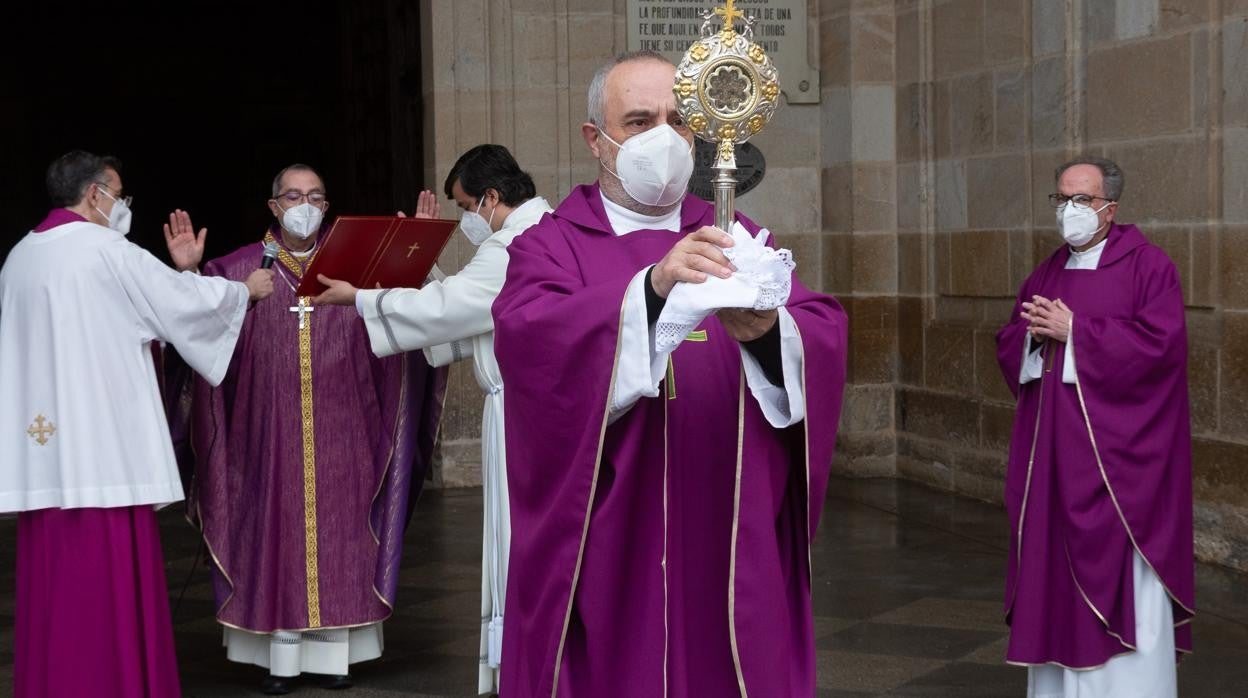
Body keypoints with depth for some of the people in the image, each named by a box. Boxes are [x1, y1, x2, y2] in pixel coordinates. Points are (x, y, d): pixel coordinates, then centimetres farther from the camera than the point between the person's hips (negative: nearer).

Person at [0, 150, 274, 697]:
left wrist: (175, 270, 29)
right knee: (110, 582, -2)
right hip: (103, 448, -7)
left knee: (53, 584, 9)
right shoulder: (107, 250, -7)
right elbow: (185, 303, 0)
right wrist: (246, 289, 17)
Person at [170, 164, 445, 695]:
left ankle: (334, 653, 12)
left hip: (338, 434, 1)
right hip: (270, 433, -1)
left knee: (335, 533, 4)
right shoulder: (240, 268, 5)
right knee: (276, 535, 1)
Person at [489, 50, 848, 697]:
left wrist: (767, 331, -26)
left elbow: (825, 334, -4)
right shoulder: (550, 247, 3)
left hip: (731, 553, 3)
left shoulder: (733, 237, 11)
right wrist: (652, 289, -32)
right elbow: (525, 339, -18)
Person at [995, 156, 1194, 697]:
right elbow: (1008, 346, 14)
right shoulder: (1046, 274, 15)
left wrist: (1073, 331, -15)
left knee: (1121, 572, -4)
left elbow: (1160, 342, -17)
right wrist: (1037, 338, -8)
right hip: (1054, 451, 6)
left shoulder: (1148, 265, -5)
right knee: (1056, 568, 8)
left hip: (1118, 453, -6)